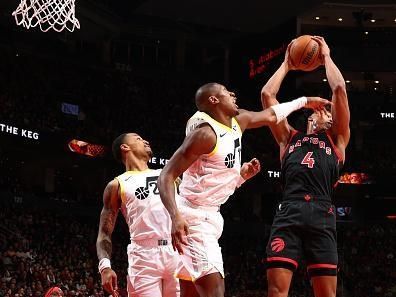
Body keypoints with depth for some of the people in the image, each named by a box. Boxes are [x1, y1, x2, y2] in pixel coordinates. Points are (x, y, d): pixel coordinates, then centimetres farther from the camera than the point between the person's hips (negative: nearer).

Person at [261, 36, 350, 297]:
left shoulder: (336, 138, 22)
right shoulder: (289, 137, 28)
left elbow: (339, 89, 13)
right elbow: (267, 94, 24)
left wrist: (326, 57, 24)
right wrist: (286, 65, 33)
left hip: (321, 215, -1)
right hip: (288, 213, 1)